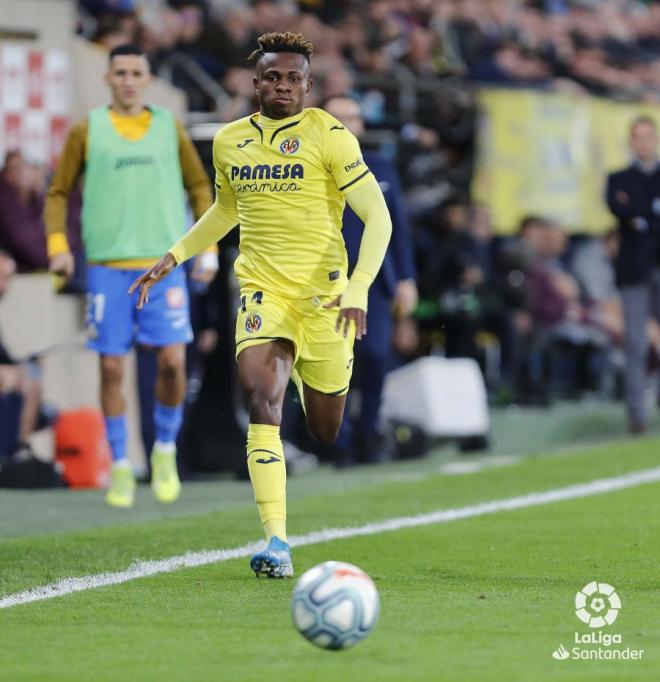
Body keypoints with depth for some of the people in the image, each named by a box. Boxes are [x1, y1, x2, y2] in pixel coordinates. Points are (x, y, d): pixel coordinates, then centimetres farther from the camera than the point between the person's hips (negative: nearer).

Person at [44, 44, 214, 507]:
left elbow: (199, 187, 16)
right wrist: (58, 245, -5)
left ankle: (165, 450, 13)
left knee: (172, 360, -9)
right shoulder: (88, 130, 5)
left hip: (164, 261, 1)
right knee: (112, 367, -2)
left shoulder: (168, 127, 9)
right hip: (107, 264, 0)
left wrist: (208, 248, 7)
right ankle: (121, 469, 9)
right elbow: (59, 193, 10)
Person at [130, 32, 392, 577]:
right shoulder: (229, 141, 7)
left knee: (325, 432, 9)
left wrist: (358, 290, -22)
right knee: (261, 397, -23)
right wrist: (174, 257, 19)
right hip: (261, 289, 2)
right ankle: (277, 542, -26)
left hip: (322, 292, -2)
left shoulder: (329, 136, -7)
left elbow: (377, 216, -9)